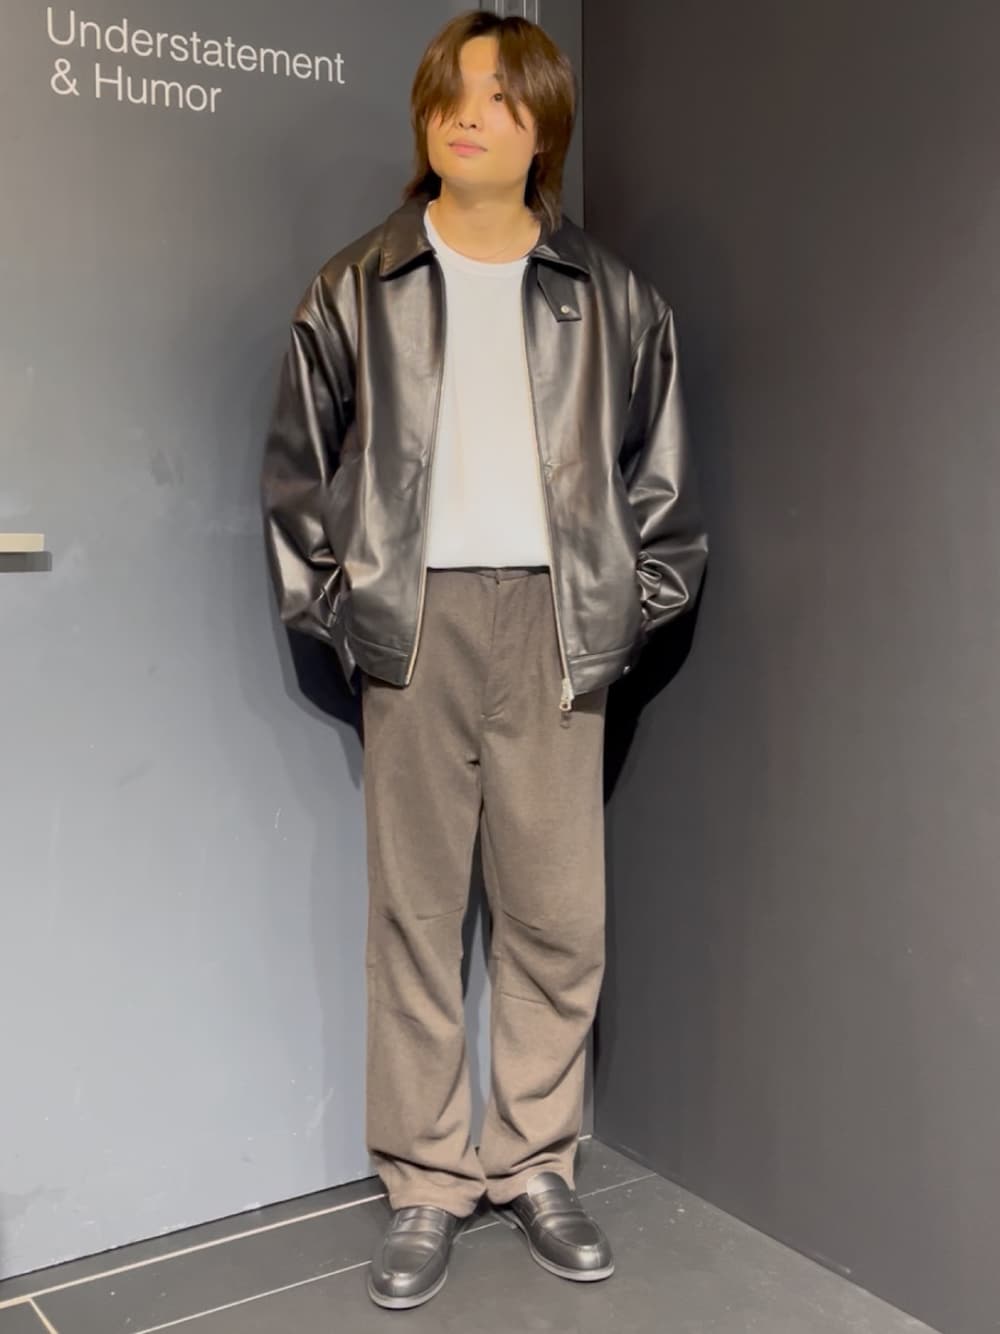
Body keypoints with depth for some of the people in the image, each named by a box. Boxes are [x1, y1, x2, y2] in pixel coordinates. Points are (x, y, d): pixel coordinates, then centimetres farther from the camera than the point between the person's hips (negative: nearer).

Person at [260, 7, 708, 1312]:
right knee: (415, 911, 4)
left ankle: (537, 1164, 22)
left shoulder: (610, 297, 7)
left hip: (552, 627, 1)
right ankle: (426, 1184, 17)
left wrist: (632, 608, 3)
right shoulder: (356, 288, 6)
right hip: (414, 621, 0)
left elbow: (661, 474, 11)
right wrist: (333, 603, 1)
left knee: (559, 915, 4)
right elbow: (296, 464, 8)